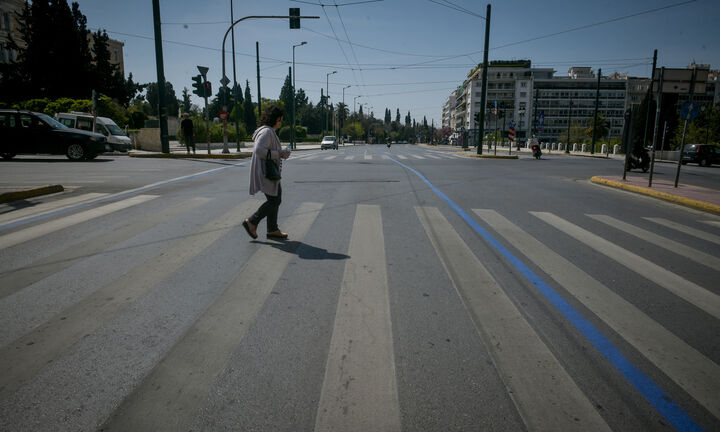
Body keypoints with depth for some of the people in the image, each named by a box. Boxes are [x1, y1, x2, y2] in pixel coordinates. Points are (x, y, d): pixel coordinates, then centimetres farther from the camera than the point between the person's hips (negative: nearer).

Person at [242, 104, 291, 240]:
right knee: (273, 201, -7)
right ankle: (251, 222, 5)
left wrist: (282, 153, 8)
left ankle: (272, 230, 19)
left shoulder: (270, 132, 17)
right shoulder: (266, 132, -16)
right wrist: (278, 154, -20)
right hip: (265, 172, -11)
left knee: (276, 199, 12)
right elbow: (259, 150, -28)